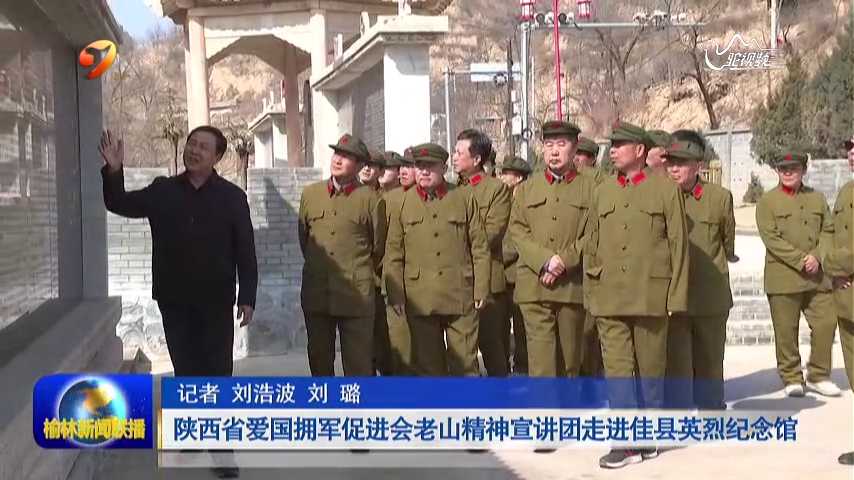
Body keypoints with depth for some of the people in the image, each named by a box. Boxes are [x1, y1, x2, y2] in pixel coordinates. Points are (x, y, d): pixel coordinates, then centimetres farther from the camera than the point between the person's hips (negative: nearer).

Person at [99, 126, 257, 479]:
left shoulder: (232, 197, -4)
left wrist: (247, 297, -11)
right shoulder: (162, 191, 4)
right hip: (174, 300, 3)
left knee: (218, 373, 0)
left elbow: (245, 251, -5)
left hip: (216, 301, -3)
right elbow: (120, 204, 7)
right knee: (186, 370, 13)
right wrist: (113, 172, -12)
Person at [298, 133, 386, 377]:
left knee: (359, 365, -2)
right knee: (319, 361, 11)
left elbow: (379, 247, 8)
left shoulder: (371, 199, -2)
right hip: (316, 294, 4)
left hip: (357, 295, -4)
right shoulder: (310, 193, 9)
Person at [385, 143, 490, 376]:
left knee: (465, 362, 3)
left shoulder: (465, 198, 6)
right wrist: (396, 295, 0)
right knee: (426, 362, 7)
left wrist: (481, 289, 0)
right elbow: (393, 254, 6)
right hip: (420, 300, 1)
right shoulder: (402, 202, 6)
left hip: (461, 296, -1)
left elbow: (480, 248, 5)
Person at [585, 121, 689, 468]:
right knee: (617, 368, -3)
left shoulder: (666, 189, 2)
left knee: (650, 369, 7)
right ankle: (628, 442, 0)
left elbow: (679, 244, 0)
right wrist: (591, 294, 9)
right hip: (610, 299, 3)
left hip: (651, 296, -3)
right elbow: (591, 246, 15)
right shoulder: (603, 193, 12)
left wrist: (676, 296, -4)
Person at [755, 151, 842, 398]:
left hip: (818, 276, 4)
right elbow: (771, 237, -9)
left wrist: (817, 256, -9)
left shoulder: (817, 198, 14)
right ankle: (792, 378, 12)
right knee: (786, 331, 0)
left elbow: (828, 230, 9)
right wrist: (800, 260, -16)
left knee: (826, 323, 2)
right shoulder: (767, 201, 1)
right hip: (783, 278, -4)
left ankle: (818, 376, 16)